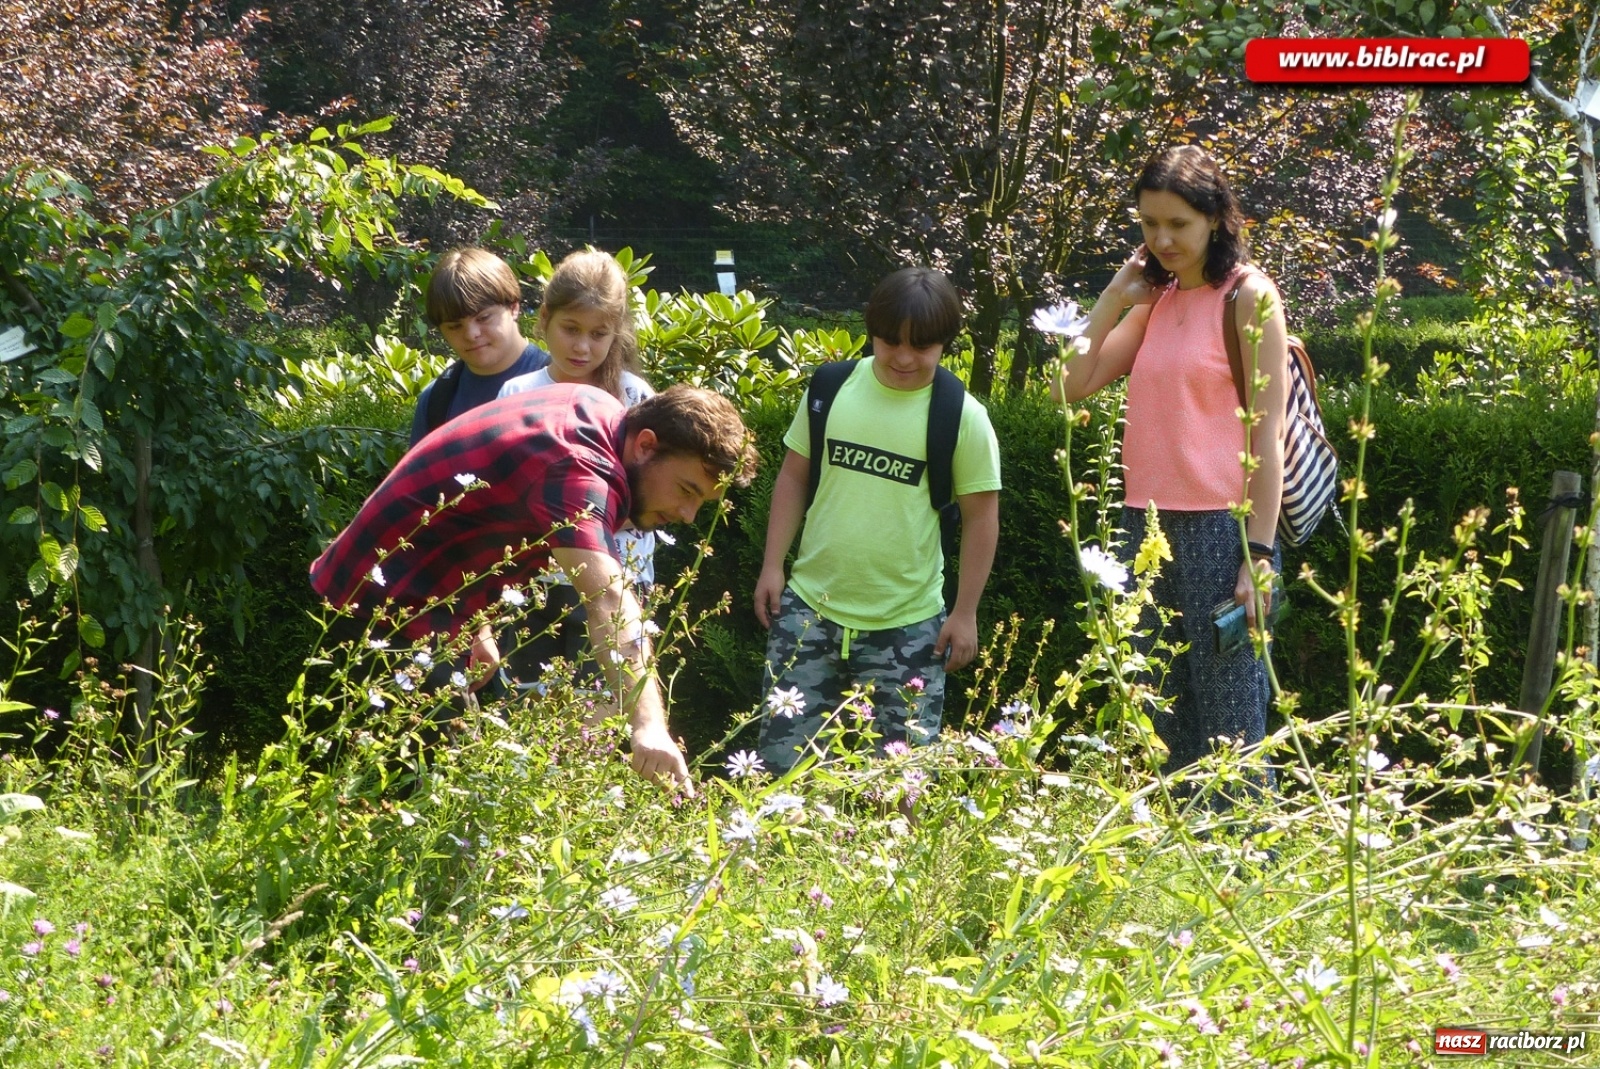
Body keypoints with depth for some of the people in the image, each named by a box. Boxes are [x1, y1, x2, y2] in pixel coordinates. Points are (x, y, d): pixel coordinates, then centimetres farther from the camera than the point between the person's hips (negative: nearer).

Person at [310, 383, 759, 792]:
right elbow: (609, 601, -47)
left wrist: (476, 626, 14)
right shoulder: (576, 469, -31)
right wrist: (648, 724, -59)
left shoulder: (597, 409, 1)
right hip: (390, 607, -11)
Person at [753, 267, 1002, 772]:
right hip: (810, 609, 2)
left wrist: (965, 613, -2)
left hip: (907, 627, -2)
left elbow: (981, 514, -1)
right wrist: (773, 566, 5)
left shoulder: (962, 417, -6)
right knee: (782, 759, 3)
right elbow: (793, 476, 10)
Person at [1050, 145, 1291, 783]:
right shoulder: (1156, 300, 14)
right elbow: (1073, 385, 10)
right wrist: (1116, 294, 5)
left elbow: (1267, 433, -9)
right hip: (1147, 524, 7)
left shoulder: (1247, 297, -4)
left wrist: (1259, 555, -15)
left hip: (1221, 529, -7)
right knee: (1157, 720, 8)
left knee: (1229, 726, -5)